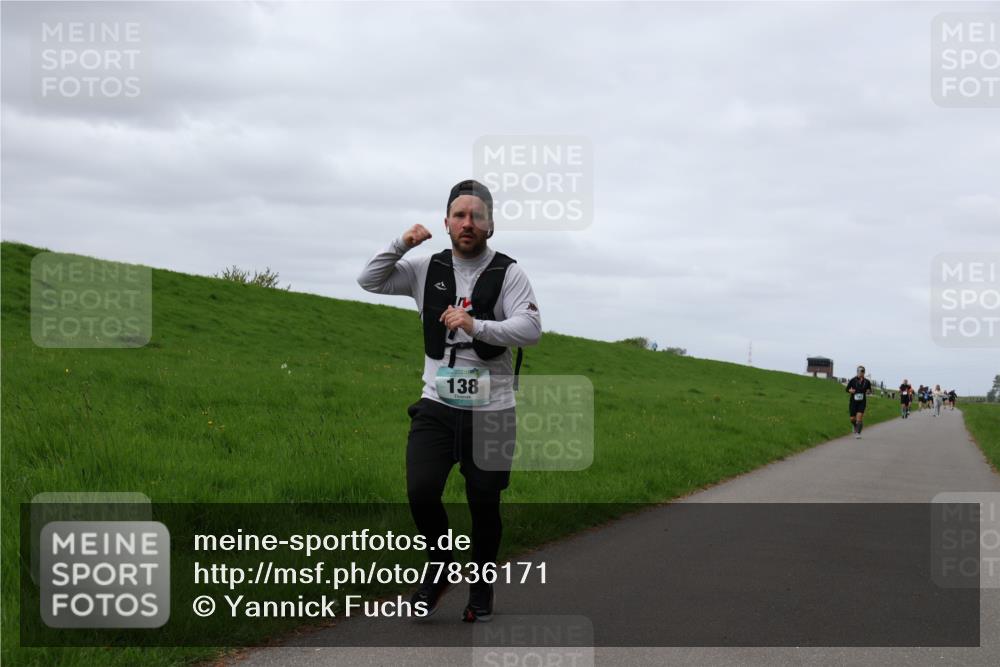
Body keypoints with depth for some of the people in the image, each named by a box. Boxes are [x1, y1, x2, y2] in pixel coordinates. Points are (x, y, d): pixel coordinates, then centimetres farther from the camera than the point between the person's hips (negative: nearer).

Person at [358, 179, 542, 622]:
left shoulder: (508, 273, -4)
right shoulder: (428, 270, 8)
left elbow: (530, 328, -15)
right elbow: (369, 281, 11)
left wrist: (476, 325, -29)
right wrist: (401, 245, -5)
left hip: (491, 411, -2)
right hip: (437, 406, 2)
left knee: (484, 504, 5)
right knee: (421, 491, -13)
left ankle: (481, 589, 27)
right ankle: (439, 568, 15)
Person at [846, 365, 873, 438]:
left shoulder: (867, 381, -2)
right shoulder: (853, 380, -5)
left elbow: (869, 390, 13)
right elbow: (847, 389, 4)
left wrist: (868, 391, -10)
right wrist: (850, 391, -17)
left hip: (862, 402, 0)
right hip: (853, 401, 0)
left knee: (859, 417, -16)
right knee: (852, 419, 3)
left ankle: (858, 433, -10)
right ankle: (855, 427, 39)